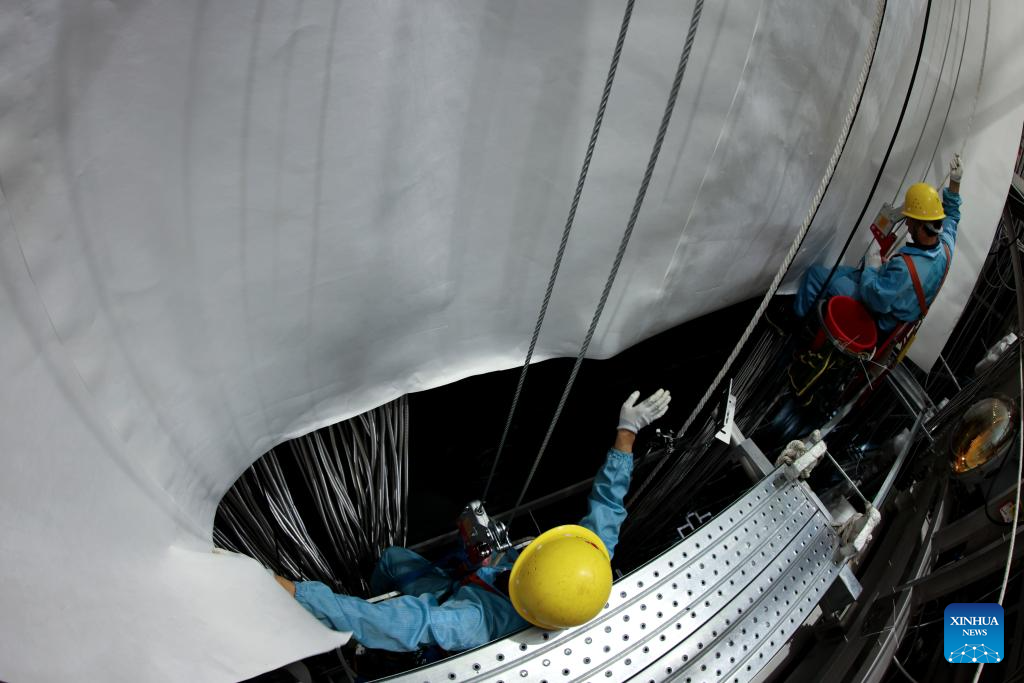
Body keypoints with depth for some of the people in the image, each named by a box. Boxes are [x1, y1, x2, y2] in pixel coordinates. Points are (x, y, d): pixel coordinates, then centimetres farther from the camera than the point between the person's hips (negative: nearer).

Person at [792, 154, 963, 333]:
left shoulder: (904, 266, -40)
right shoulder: (945, 247, -14)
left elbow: (875, 299, -34)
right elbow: (951, 217, 8)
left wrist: (871, 266, -20)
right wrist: (955, 182, 5)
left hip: (878, 317, -9)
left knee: (815, 273, -2)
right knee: (841, 271, 25)